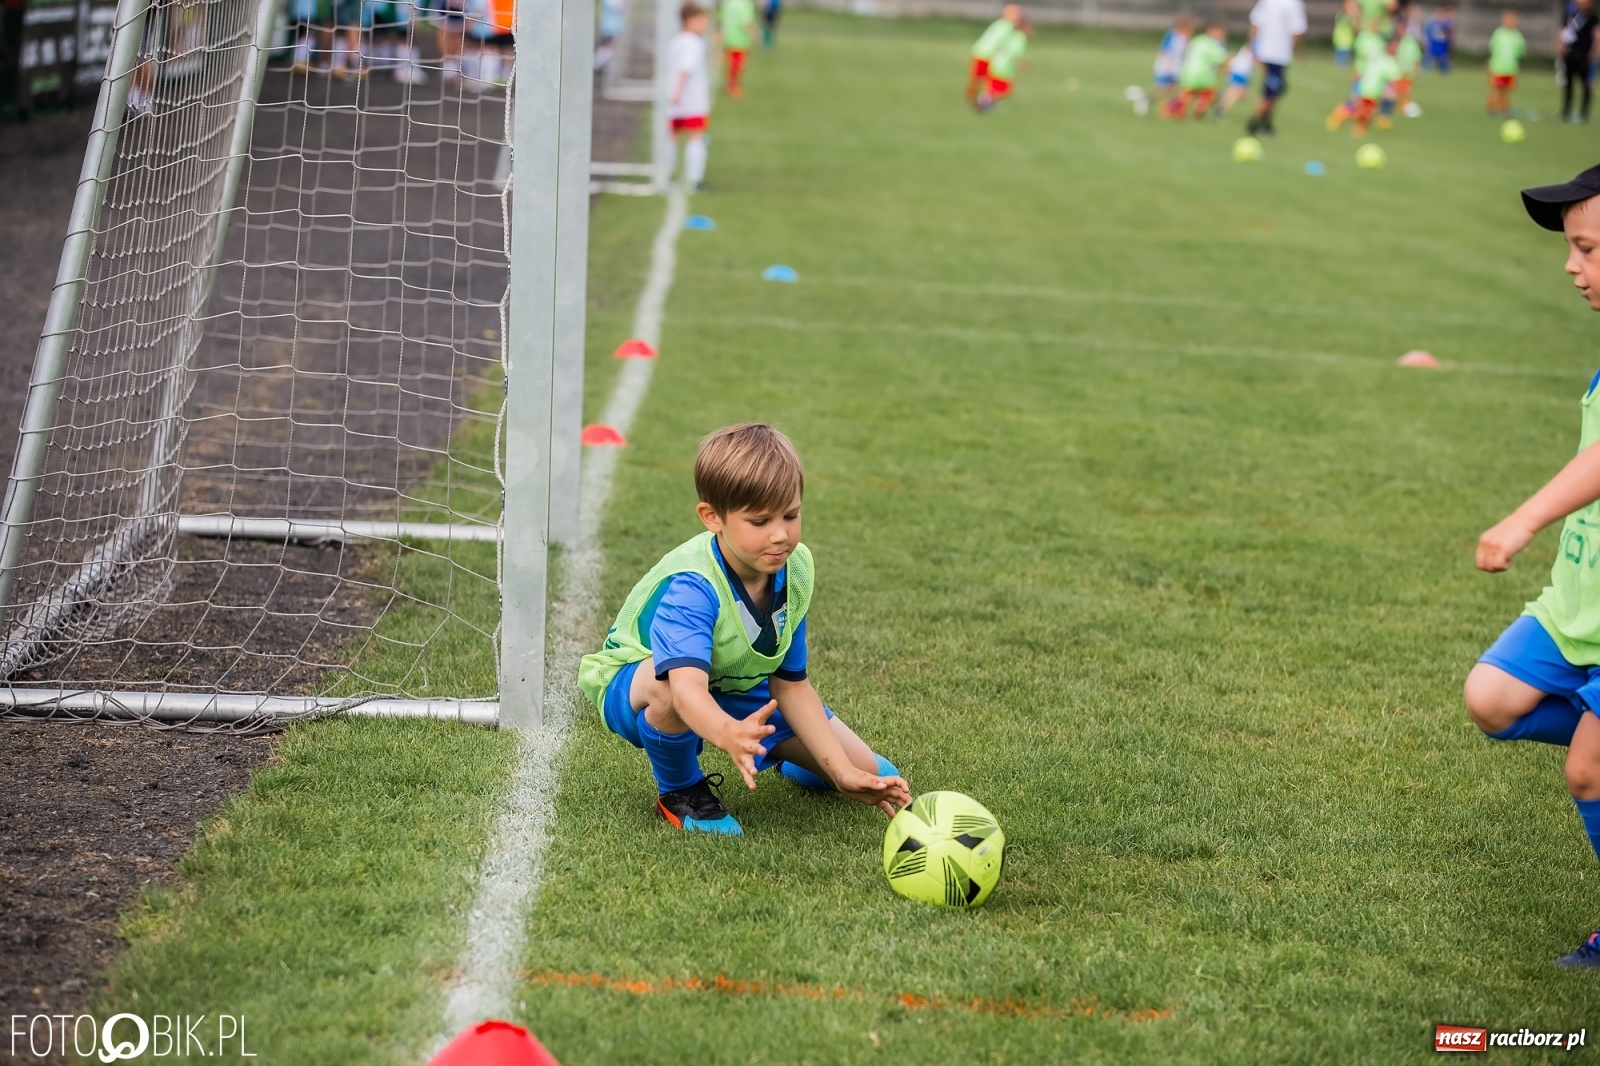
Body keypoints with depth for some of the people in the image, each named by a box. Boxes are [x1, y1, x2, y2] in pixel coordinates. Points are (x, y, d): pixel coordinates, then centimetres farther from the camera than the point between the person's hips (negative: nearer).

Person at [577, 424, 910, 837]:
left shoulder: (795, 569, -15)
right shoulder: (690, 585, -37)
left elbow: (791, 684, -8)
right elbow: (688, 686, -53)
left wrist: (845, 773, -14)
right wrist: (728, 735, -75)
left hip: (737, 687, 6)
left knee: (866, 770, -1)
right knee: (671, 687, -45)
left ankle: (791, 760, 36)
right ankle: (679, 790, -12)